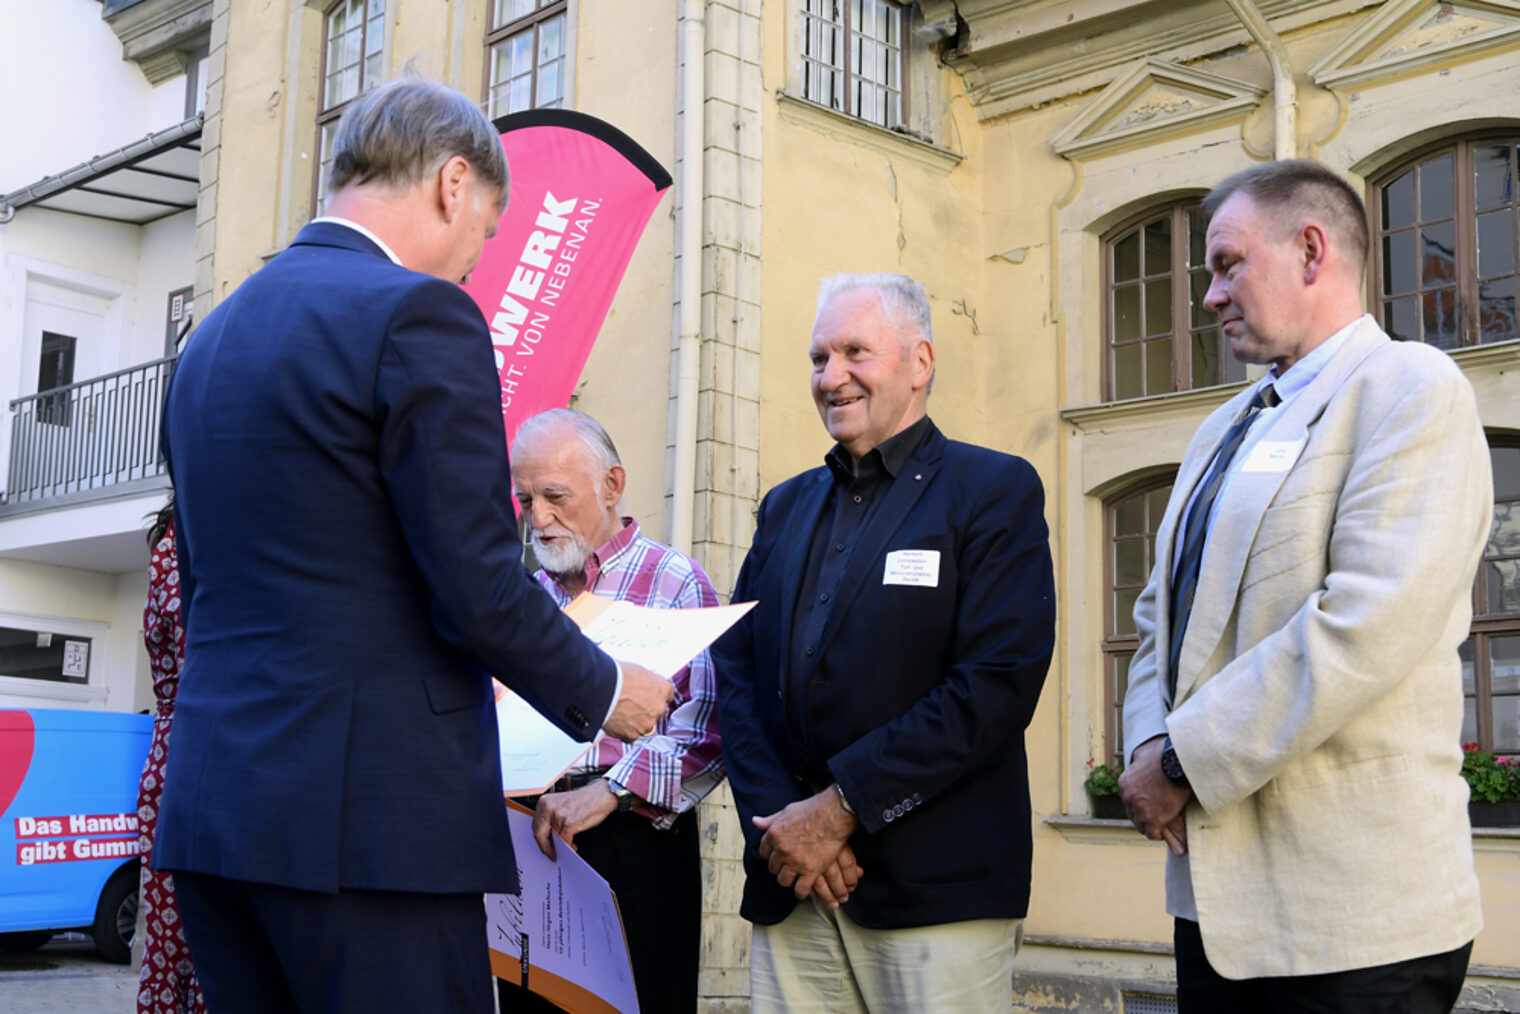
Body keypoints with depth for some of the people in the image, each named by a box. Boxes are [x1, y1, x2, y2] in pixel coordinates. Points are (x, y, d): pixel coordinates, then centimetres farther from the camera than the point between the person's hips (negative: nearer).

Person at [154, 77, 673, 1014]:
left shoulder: (211, 337, 15)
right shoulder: (416, 313, -10)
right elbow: (479, 590, -15)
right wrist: (603, 693, 3)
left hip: (214, 802, 8)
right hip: (371, 815, -8)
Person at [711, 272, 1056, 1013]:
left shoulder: (994, 490, -1)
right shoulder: (785, 507, 17)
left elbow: (999, 682, -12)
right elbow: (735, 669, 9)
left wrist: (841, 806, -14)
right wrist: (781, 820, -7)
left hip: (935, 891, -4)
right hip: (789, 889, 5)